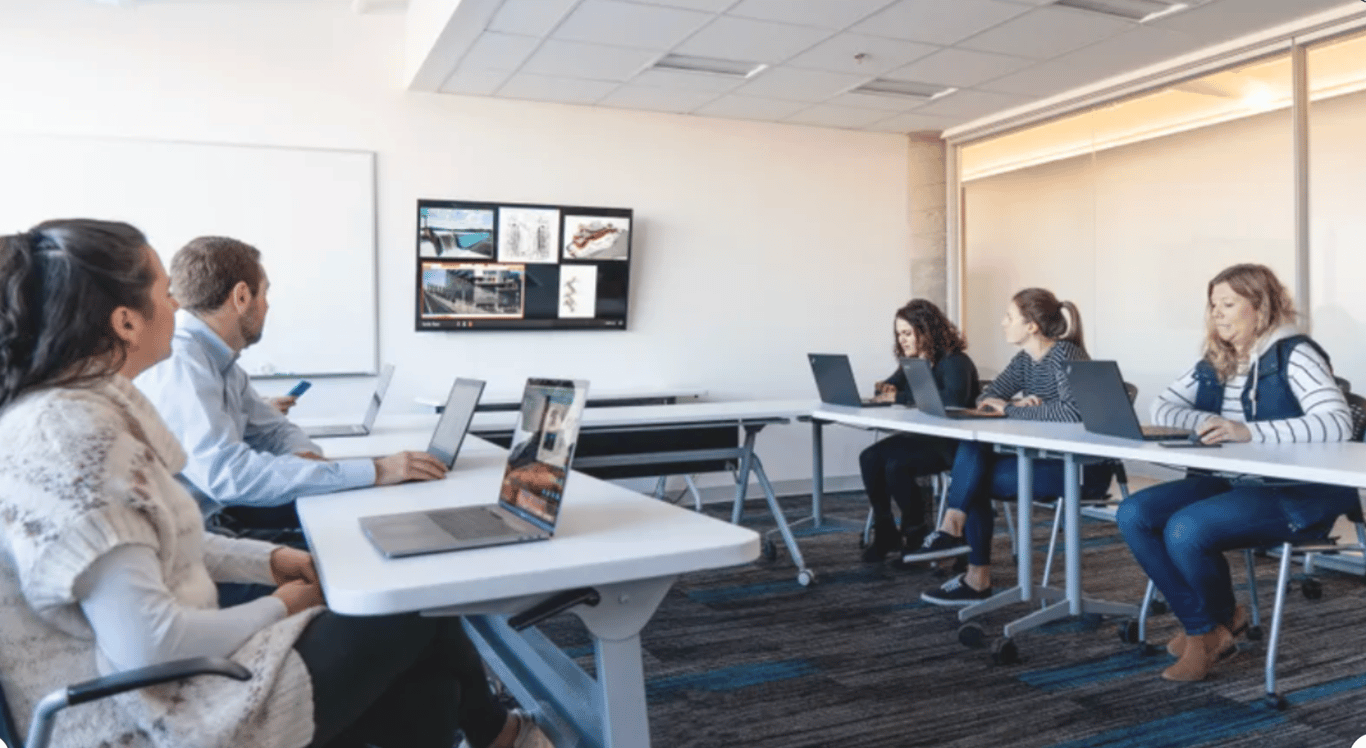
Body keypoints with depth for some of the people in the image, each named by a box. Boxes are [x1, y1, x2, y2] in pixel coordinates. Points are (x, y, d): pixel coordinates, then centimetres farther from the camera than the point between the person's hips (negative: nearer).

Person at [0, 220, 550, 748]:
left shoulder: (77, 410, 5)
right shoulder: (74, 438, -26)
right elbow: (146, 643, -27)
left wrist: (270, 560, 7)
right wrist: (280, 608, -12)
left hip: (166, 677, 9)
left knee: (427, 696, 3)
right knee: (420, 608, 0)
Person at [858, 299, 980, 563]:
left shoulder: (954, 362, -16)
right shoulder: (912, 361, 9)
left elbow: (953, 398, -34)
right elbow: (890, 387, 18)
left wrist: (901, 397, -31)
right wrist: (886, 388, -9)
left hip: (953, 444, -8)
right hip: (921, 436, 8)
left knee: (896, 465, -29)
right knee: (870, 458, -15)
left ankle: (916, 532, -7)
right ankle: (885, 531, -4)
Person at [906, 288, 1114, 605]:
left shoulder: (1065, 356, -17)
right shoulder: (1024, 361, 8)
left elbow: (1073, 410, -33)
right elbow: (987, 397, 8)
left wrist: (1011, 409, -23)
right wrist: (1018, 404, -14)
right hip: (1046, 457, 8)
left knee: (978, 479, -19)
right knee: (973, 446, -12)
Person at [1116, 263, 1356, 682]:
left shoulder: (1293, 355, -10)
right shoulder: (1214, 363, 11)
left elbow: (1338, 424, -24)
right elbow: (1161, 407, 14)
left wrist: (1249, 431, -34)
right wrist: (1201, 420, -8)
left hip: (1295, 494, -7)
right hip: (1228, 482, 7)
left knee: (1185, 529, -28)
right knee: (1134, 515, -12)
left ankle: (1218, 623, 5)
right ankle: (1205, 627, 0)